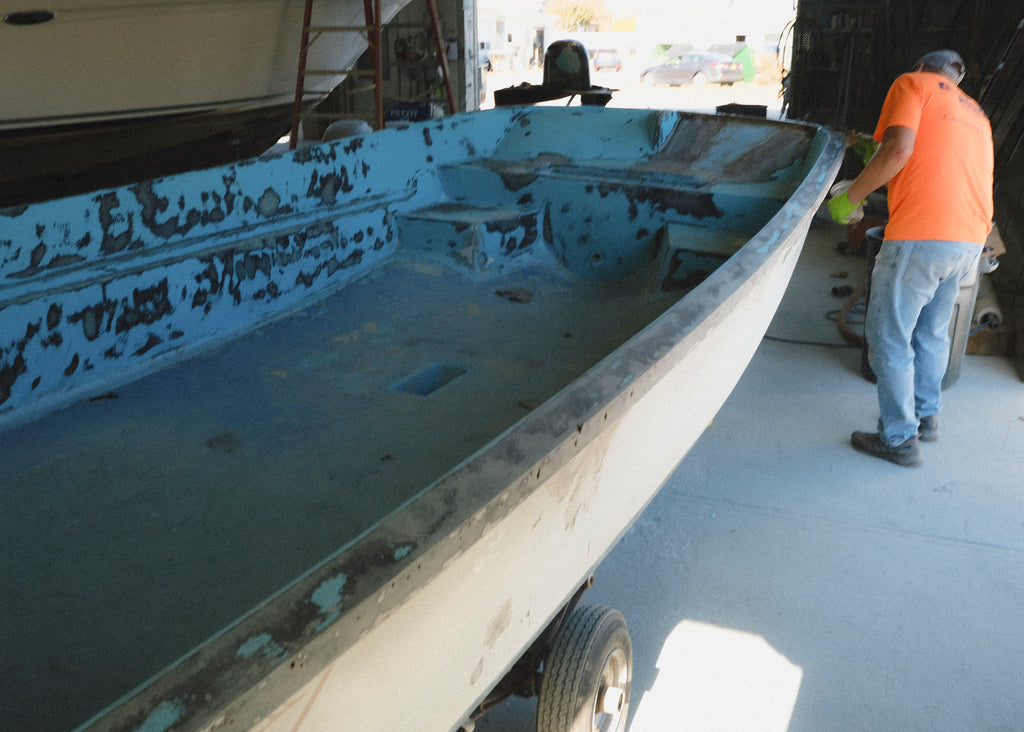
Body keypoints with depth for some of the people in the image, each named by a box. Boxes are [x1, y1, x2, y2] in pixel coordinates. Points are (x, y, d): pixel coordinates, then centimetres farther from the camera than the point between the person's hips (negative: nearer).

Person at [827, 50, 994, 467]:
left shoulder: (913, 84, 5)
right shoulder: (974, 112, 26)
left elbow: (897, 151, -12)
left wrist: (848, 199, -4)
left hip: (921, 236, -8)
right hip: (971, 240, 8)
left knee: (889, 339, 3)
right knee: (932, 334, 23)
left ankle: (900, 439, 10)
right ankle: (927, 417, 36)